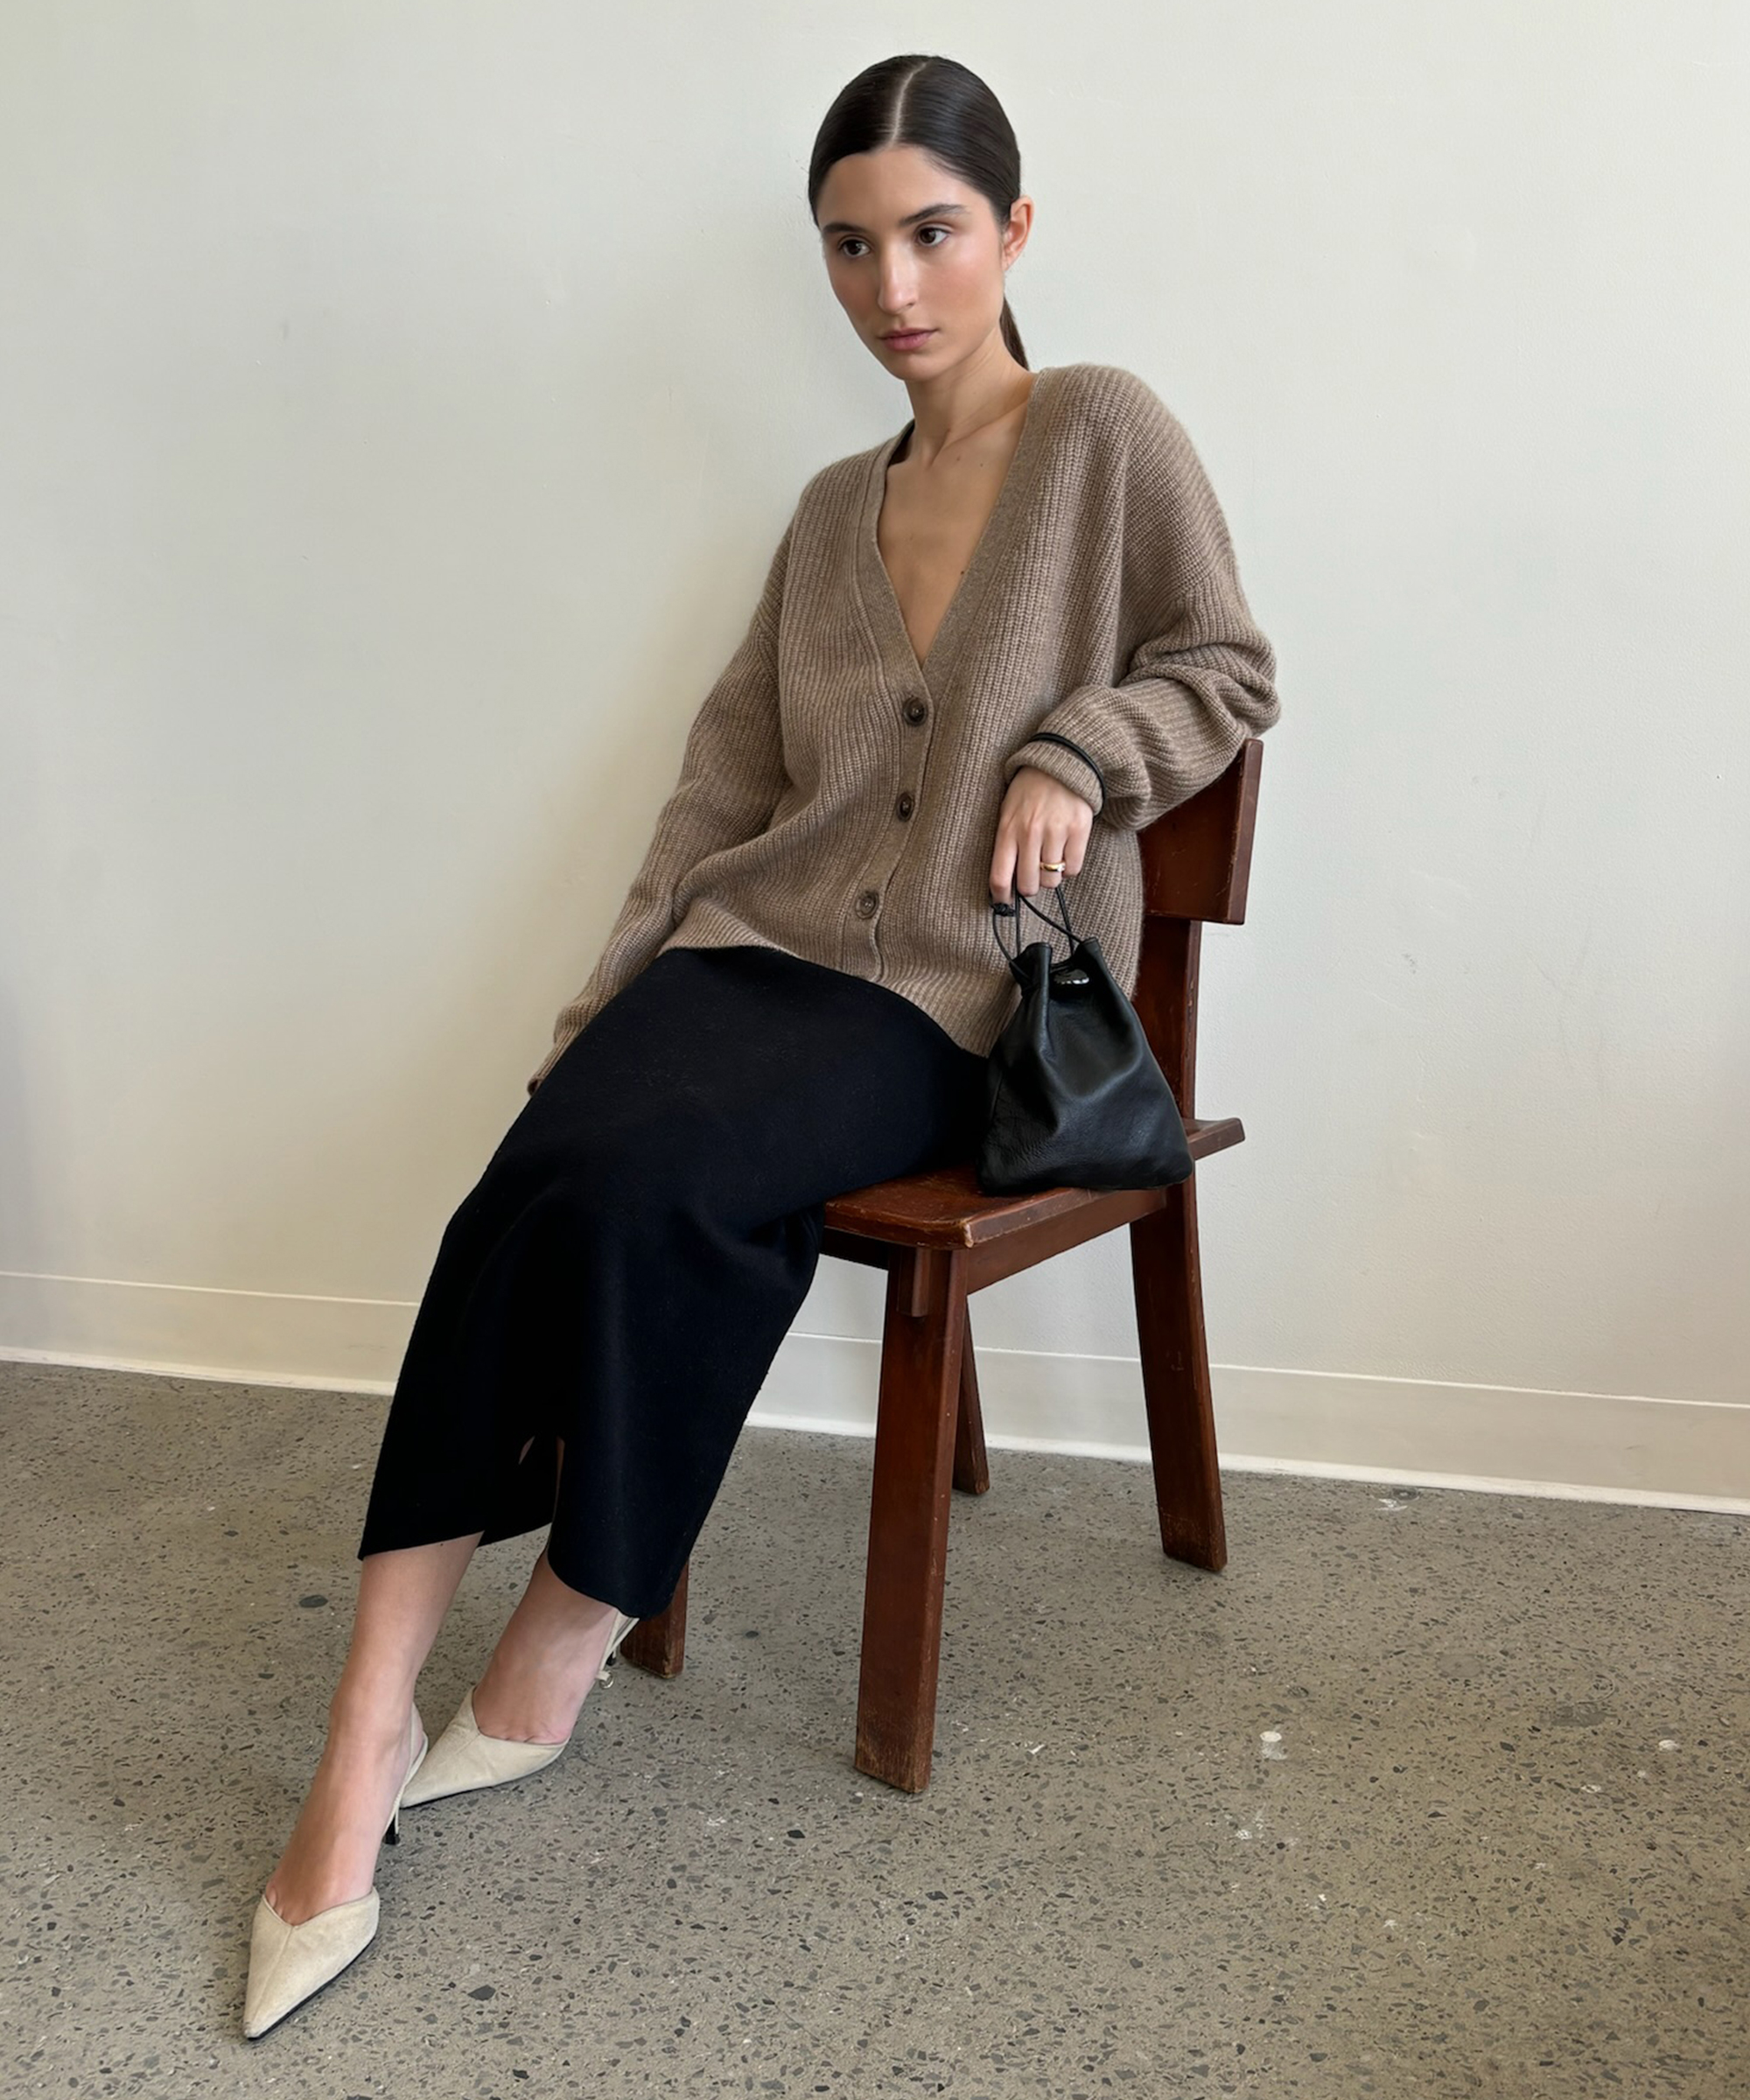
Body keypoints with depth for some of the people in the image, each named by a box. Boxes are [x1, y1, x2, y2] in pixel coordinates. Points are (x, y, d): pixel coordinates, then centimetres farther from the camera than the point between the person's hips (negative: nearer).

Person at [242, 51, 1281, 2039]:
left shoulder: (1105, 432, 4)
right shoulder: (833, 511, 18)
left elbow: (1226, 666, 7)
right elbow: (725, 778, 16)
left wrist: (1075, 751, -13)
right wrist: (601, 1007, 8)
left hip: (953, 996, -4)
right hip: (756, 939, 4)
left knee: (654, 1192, -32)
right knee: (528, 1185, -25)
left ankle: (560, 1655, -11)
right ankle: (364, 1749, -22)